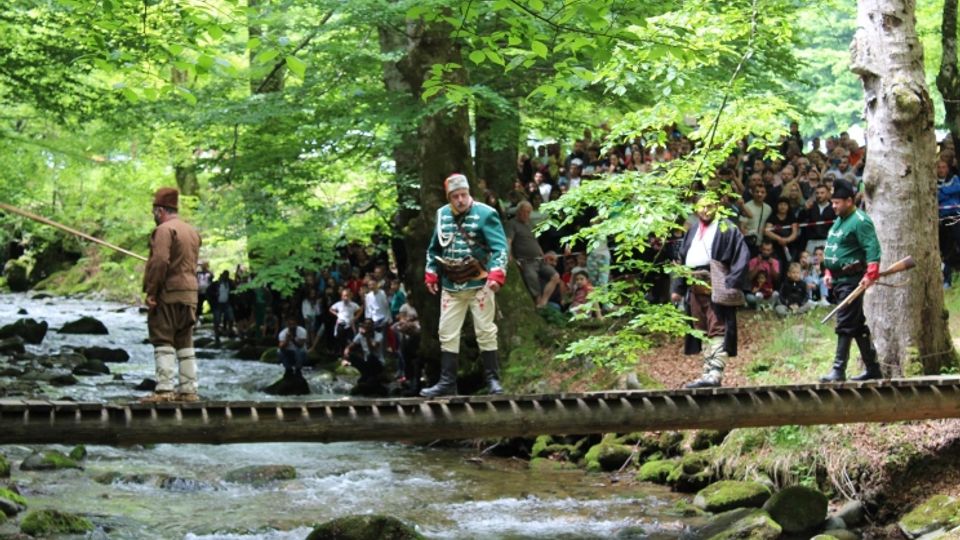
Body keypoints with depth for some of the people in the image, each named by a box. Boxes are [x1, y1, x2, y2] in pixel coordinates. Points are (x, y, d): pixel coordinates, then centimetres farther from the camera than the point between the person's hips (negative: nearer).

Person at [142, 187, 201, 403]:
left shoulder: (164, 230, -10)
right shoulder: (192, 231, 17)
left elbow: (160, 262, -20)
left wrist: (151, 292, -17)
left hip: (168, 295, -8)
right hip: (190, 294, 8)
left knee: (163, 342, -6)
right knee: (185, 343, 11)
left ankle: (164, 389, -12)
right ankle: (188, 390, 10)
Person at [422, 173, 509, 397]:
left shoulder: (485, 214, -8)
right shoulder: (442, 215, 8)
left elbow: (500, 247, -14)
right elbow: (434, 248, 21)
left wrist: (496, 274, -26)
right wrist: (431, 274, 16)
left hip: (479, 284, -5)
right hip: (451, 286, 5)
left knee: (485, 332, 0)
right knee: (447, 334, 6)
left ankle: (493, 379, 9)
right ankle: (447, 382, 12)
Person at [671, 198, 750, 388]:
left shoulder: (726, 229, 0)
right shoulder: (692, 232, 20)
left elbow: (742, 255, -8)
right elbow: (682, 259, 23)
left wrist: (732, 284, -18)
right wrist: (677, 287, 15)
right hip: (695, 286, 7)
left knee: (717, 329, -11)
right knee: (702, 331, 8)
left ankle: (715, 372, -17)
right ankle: (708, 372, 11)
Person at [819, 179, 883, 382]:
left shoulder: (860, 221, -13)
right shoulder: (839, 221, 18)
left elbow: (873, 249, -21)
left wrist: (871, 275, -29)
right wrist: (829, 272, 16)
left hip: (852, 279, -10)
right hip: (839, 279, 10)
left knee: (845, 325, -11)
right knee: (858, 325, 14)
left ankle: (839, 370, -12)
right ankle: (872, 368, 20)